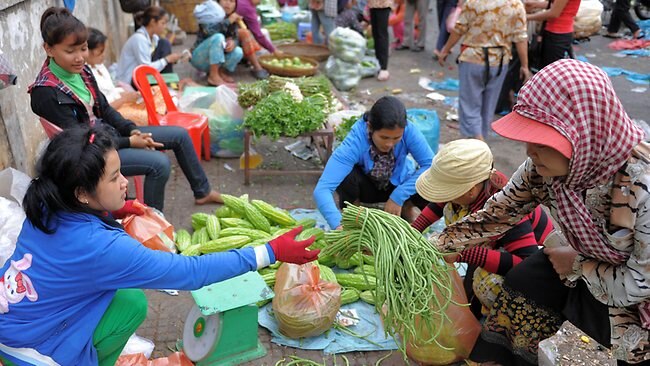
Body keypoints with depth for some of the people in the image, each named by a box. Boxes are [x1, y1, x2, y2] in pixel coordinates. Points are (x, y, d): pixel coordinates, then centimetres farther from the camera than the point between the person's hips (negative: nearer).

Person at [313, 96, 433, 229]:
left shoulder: (408, 131, -31)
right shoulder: (354, 143, -37)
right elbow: (321, 189, -44)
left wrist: (399, 196, -33)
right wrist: (338, 225, -59)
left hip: (398, 185, 2)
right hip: (366, 187, -1)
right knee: (346, 177, -35)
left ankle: (406, 208, 7)